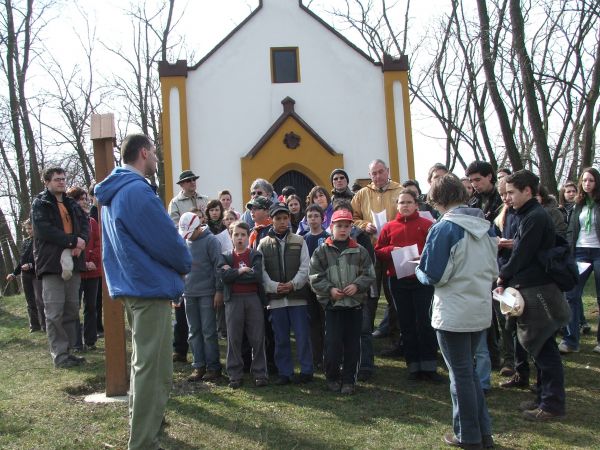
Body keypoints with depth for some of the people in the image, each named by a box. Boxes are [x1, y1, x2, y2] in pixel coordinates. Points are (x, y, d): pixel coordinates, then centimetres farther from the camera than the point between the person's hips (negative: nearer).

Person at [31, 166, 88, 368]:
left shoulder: (72, 204, 20)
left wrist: (81, 241, -10)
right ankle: (59, 355, -4)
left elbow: (84, 223, 12)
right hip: (51, 263, -6)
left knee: (71, 309, 7)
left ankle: (67, 350, 14)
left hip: (72, 262, 6)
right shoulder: (40, 204, 1)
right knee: (55, 312, -7)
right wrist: (73, 241, -15)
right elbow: (44, 230, -12)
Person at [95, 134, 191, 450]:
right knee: (155, 370, -7)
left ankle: (142, 423, 36)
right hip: (151, 286, -11)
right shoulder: (138, 191, -18)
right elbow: (168, 241, -18)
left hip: (130, 286, 11)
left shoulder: (114, 193, 13)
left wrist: (177, 263, 13)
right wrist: (185, 264, 1)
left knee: (143, 362, 23)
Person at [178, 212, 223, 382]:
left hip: (207, 293, -5)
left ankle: (213, 367, 5)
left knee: (208, 331, -2)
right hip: (189, 293, 6)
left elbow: (218, 266, -9)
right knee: (194, 332, 8)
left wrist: (219, 291, -12)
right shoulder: (184, 242, 9)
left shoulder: (210, 241, -7)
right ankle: (198, 366, 14)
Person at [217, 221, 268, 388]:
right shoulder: (225, 257, 11)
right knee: (234, 338, 2)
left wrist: (232, 274, -7)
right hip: (233, 299, 1)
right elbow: (223, 275, -7)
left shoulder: (256, 255, 7)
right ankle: (235, 375, 8)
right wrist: (241, 271, -8)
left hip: (253, 298, -1)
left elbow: (257, 275, -11)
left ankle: (260, 373, 7)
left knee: (257, 338, 0)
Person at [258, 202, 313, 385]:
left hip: (297, 296, -1)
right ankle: (284, 372, 17)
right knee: (280, 338, 8)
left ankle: (306, 370, 12)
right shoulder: (263, 244, 6)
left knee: (302, 335, 1)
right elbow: (261, 271, 0)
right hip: (275, 298, 1)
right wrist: (274, 286, -15)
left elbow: (305, 267, -1)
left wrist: (293, 284, -16)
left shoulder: (299, 241, 5)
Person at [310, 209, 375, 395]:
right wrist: (329, 289, -14)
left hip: (355, 304, 2)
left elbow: (369, 274, 3)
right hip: (332, 304, -1)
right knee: (333, 343, -3)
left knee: (352, 344, 6)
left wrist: (357, 285, -13)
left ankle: (348, 380, 18)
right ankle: (332, 377, 17)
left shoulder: (359, 251, 5)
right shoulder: (322, 251, 1)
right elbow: (315, 278, -1)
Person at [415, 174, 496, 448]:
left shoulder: (444, 229, -15)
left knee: (460, 374, 6)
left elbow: (432, 276, -15)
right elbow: (493, 270, 13)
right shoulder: (485, 226, 5)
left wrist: (418, 270, 5)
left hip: (453, 314, -6)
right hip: (482, 310, 7)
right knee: (468, 370, 20)